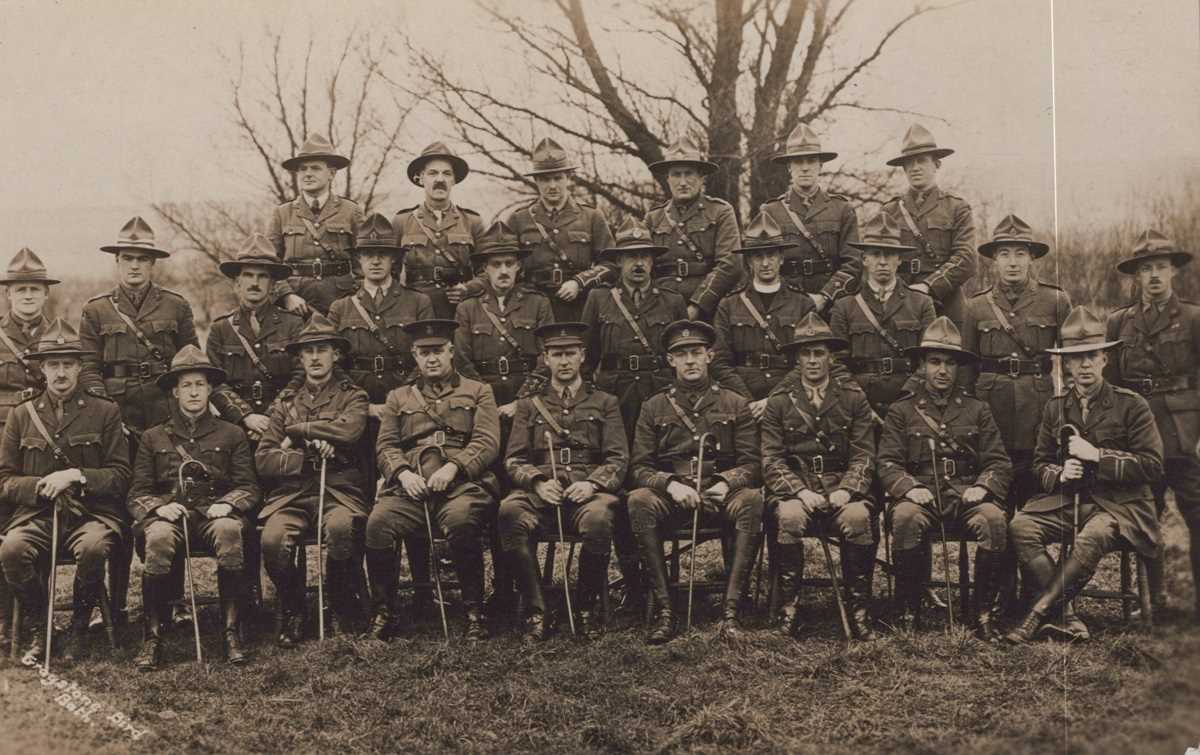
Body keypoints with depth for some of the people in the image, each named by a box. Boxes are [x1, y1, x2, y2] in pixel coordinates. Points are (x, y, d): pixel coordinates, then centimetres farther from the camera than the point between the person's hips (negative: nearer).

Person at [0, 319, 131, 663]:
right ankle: (38, 630, -7)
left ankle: (79, 628, -9)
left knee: (92, 547, -35)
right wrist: (40, 486, -8)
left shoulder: (105, 410, 8)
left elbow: (121, 476, 4)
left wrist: (76, 476, -12)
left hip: (93, 510, -2)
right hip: (37, 511, 2)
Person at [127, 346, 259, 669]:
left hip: (215, 513, 0)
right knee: (159, 538, -36)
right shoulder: (153, 437, 20)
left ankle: (232, 633, -32)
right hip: (168, 514, 1)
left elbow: (249, 487, 11)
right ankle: (152, 639, -27)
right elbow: (137, 494, 13)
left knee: (229, 530, -37)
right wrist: (158, 507, -9)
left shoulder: (231, 434, 19)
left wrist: (228, 503, -10)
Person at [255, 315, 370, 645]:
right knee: (273, 539, -30)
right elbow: (263, 461, 10)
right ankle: (292, 613, -3)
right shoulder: (285, 403, 22)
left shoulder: (353, 397, 15)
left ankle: (346, 606, -9)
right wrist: (308, 457, -4)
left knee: (341, 528, -36)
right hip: (291, 494, 2)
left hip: (339, 492, -2)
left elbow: (348, 430, -10)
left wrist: (295, 432, 0)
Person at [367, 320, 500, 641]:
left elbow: (487, 442, 5)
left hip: (464, 484, -2)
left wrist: (452, 468, -12)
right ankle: (383, 611, -13)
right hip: (411, 486, 2)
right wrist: (403, 473, -7)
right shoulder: (399, 397, 27)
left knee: (460, 521, -37)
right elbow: (386, 446, 16)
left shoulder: (478, 392, 20)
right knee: (378, 523, -29)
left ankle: (474, 611, -21)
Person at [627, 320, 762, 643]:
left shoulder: (735, 404, 14)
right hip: (671, 497, 0)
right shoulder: (654, 407, 14)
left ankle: (731, 609, -34)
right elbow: (638, 468, 6)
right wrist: (671, 484, -15)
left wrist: (725, 483, -16)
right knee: (639, 500, -33)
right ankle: (664, 609, -32)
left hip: (720, 496, 0)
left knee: (752, 499, -34)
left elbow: (751, 464, 6)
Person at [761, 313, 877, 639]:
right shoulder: (779, 402, 11)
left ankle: (859, 608, -20)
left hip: (843, 489, 0)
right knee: (790, 516, -34)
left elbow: (864, 456, 5)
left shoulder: (854, 398, 12)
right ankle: (789, 606, -20)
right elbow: (771, 459, 2)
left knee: (857, 516, -33)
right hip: (795, 491, 0)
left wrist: (845, 490, -14)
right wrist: (801, 491, -15)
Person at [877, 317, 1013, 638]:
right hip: (920, 493, -1)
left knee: (994, 519, -31)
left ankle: (983, 614, -17)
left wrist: (983, 486, -10)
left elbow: (1000, 463, 12)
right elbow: (888, 464, 5)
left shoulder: (977, 410, 18)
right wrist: (909, 488, -15)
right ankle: (909, 612, -19)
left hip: (966, 492, 1)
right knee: (905, 518, -36)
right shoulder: (901, 411, 14)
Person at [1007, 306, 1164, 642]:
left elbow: (1152, 466, -6)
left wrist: (1098, 456, -15)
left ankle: (1038, 614, -29)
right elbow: (1040, 463, 16)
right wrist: (1059, 473, -7)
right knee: (1021, 526, -25)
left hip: (1120, 503, -4)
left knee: (1093, 536, -38)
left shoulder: (1131, 405, 0)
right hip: (1067, 498, 4)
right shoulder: (1056, 407, 11)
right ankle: (1065, 617, -26)